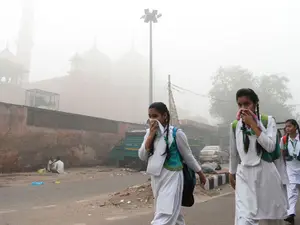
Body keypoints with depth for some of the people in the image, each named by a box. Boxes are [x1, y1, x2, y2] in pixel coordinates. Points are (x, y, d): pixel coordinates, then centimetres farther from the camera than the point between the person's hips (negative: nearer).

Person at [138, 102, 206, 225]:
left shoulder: (176, 133, -12)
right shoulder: (149, 133, 3)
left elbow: (188, 156, -1)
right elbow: (142, 156, -5)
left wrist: (200, 174, 9)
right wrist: (152, 134, -14)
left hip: (171, 177, -6)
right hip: (156, 178, 6)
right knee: (173, 212, 22)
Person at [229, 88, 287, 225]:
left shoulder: (268, 120, -1)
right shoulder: (235, 125, 3)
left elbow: (270, 147, -14)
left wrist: (252, 124, -15)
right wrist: (232, 173, 20)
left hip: (266, 173, 0)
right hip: (244, 175, 0)